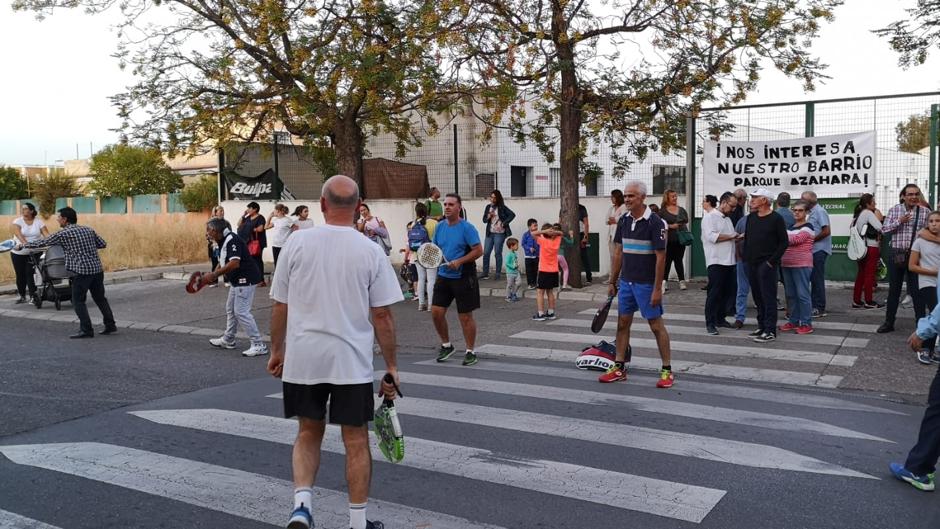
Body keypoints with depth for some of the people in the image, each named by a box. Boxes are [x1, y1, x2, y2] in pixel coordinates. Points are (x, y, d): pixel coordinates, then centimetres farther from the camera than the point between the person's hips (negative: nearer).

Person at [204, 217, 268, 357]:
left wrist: (214, 275, -26)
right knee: (230, 309, 20)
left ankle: (258, 345, -7)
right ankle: (228, 340, 35)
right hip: (237, 281, 11)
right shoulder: (223, 241, 12)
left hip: (245, 280, -11)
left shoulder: (232, 240, -21)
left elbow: (234, 263, -31)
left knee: (241, 312, -11)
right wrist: (212, 276, 2)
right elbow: (223, 263, 18)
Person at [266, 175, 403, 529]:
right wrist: (391, 367, 4)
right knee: (356, 440, 11)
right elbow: (382, 316, -5)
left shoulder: (297, 243, -2)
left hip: (302, 359, 2)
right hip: (352, 362, -1)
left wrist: (277, 350, 16)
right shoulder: (370, 251, -5)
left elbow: (279, 305, 3)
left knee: (308, 433, 20)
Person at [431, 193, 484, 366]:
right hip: (443, 276, 6)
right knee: (436, 312, 2)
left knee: (465, 317, 2)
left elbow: (478, 250, -14)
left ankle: (470, 352, 16)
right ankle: (446, 345, 23)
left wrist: (459, 262, -22)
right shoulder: (440, 226, 7)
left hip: (463, 278, -5)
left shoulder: (467, 228, -11)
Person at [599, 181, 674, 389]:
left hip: (646, 284, -6)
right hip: (626, 282, 7)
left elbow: (660, 257, -15)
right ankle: (619, 368, 18)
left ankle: (667, 371, 10)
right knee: (622, 323, 9)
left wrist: (657, 289, -17)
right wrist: (612, 281, 12)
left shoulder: (655, 222, -14)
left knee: (656, 325, 0)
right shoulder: (624, 221, 6)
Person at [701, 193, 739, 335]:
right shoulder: (710, 217, -7)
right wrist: (731, 236, -12)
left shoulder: (727, 218, 20)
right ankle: (710, 323, -2)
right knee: (714, 293, -7)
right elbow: (712, 236, -20)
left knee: (728, 292, 10)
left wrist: (737, 237, 7)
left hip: (729, 261, 9)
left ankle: (720, 318, 22)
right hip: (716, 261, -9)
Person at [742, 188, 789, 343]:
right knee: (757, 297, 12)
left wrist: (772, 261, -12)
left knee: (768, 297, -6)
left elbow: (784, 242, -8)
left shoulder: (776, 219, -7)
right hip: (752, 264, 7)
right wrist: (746, 258, 11)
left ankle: (770, 331, -4)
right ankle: (761, 327, 20)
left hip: (767, 265, -7)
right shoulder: (751, 217, 13)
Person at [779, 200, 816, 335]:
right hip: (787, 264, 7)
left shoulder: (808, 228, -5)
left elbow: (795, 240, -19)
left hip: (802, 265, -7)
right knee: (790, 294, 10)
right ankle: (793, 321, 18)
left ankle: (806, 324, -1)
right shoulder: (791, 227, 17)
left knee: (803, 294, -5)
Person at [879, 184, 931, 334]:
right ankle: (889, 322, 20)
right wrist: (899, 221, -13)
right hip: (896, 254, 1)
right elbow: (884, 229, -1)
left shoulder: (925, 212, -1)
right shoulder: (894, 210, 2)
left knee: (917, 290, 3)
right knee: (894, 289, 10)